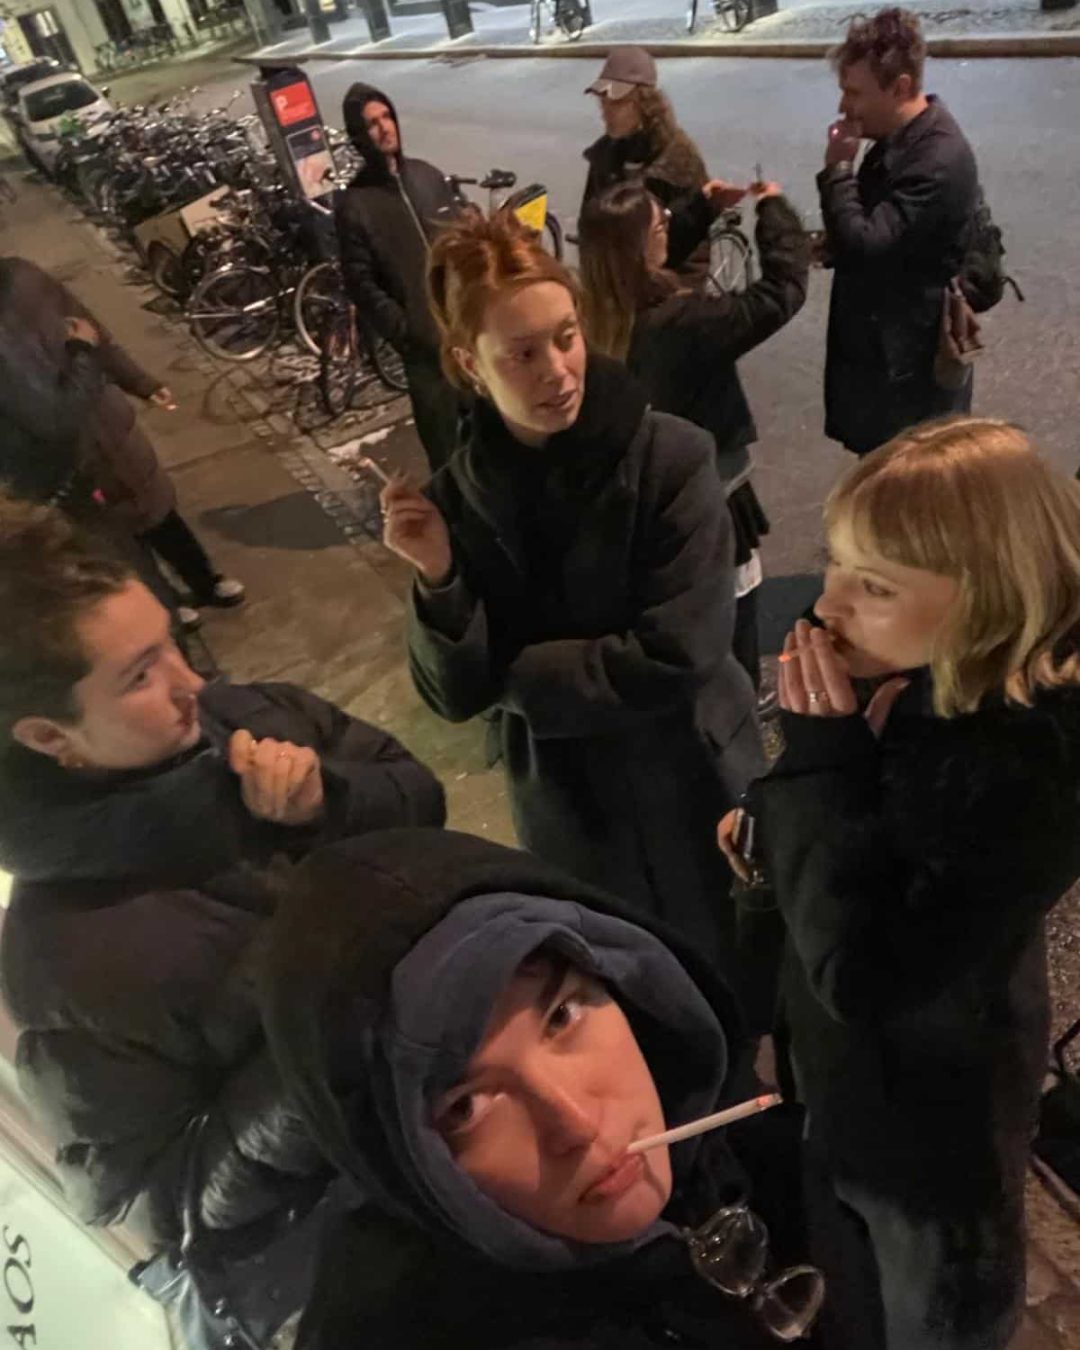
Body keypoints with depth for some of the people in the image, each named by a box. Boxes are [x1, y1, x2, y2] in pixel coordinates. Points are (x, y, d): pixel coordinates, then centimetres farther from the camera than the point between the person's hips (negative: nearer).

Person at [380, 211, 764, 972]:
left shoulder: (671, 460, -19)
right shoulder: (459, 496, -8)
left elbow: (675, 660, -24)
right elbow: (457, 696, -10)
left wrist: (517, 672, -15)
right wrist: (438, 578, -26)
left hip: (690, 792, -2)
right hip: (566, 812, 3)